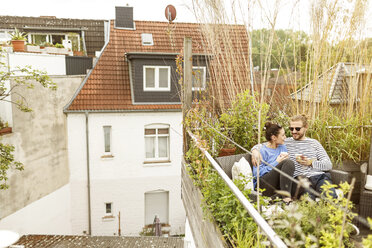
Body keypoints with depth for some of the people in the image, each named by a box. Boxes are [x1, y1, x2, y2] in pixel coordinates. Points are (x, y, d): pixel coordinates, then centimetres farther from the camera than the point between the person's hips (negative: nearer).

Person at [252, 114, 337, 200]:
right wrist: (255, 150, -11)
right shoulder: (285, 143, 15)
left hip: (319, 176, 2)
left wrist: (310, 163, -5)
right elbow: (261, 145, 14)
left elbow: (328, 165, 13)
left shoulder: (314, 143, 20)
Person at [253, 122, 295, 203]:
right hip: (264, 186, -6)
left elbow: (289, 167, 25)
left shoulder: (282, 147, 17)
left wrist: (286, 159, 2)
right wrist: (276, 163, -11)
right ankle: (285, 196, -31)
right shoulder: (263, 151, -4)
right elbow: (257, 173, -13)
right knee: (287, 163, -26)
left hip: (279, 185, 6)